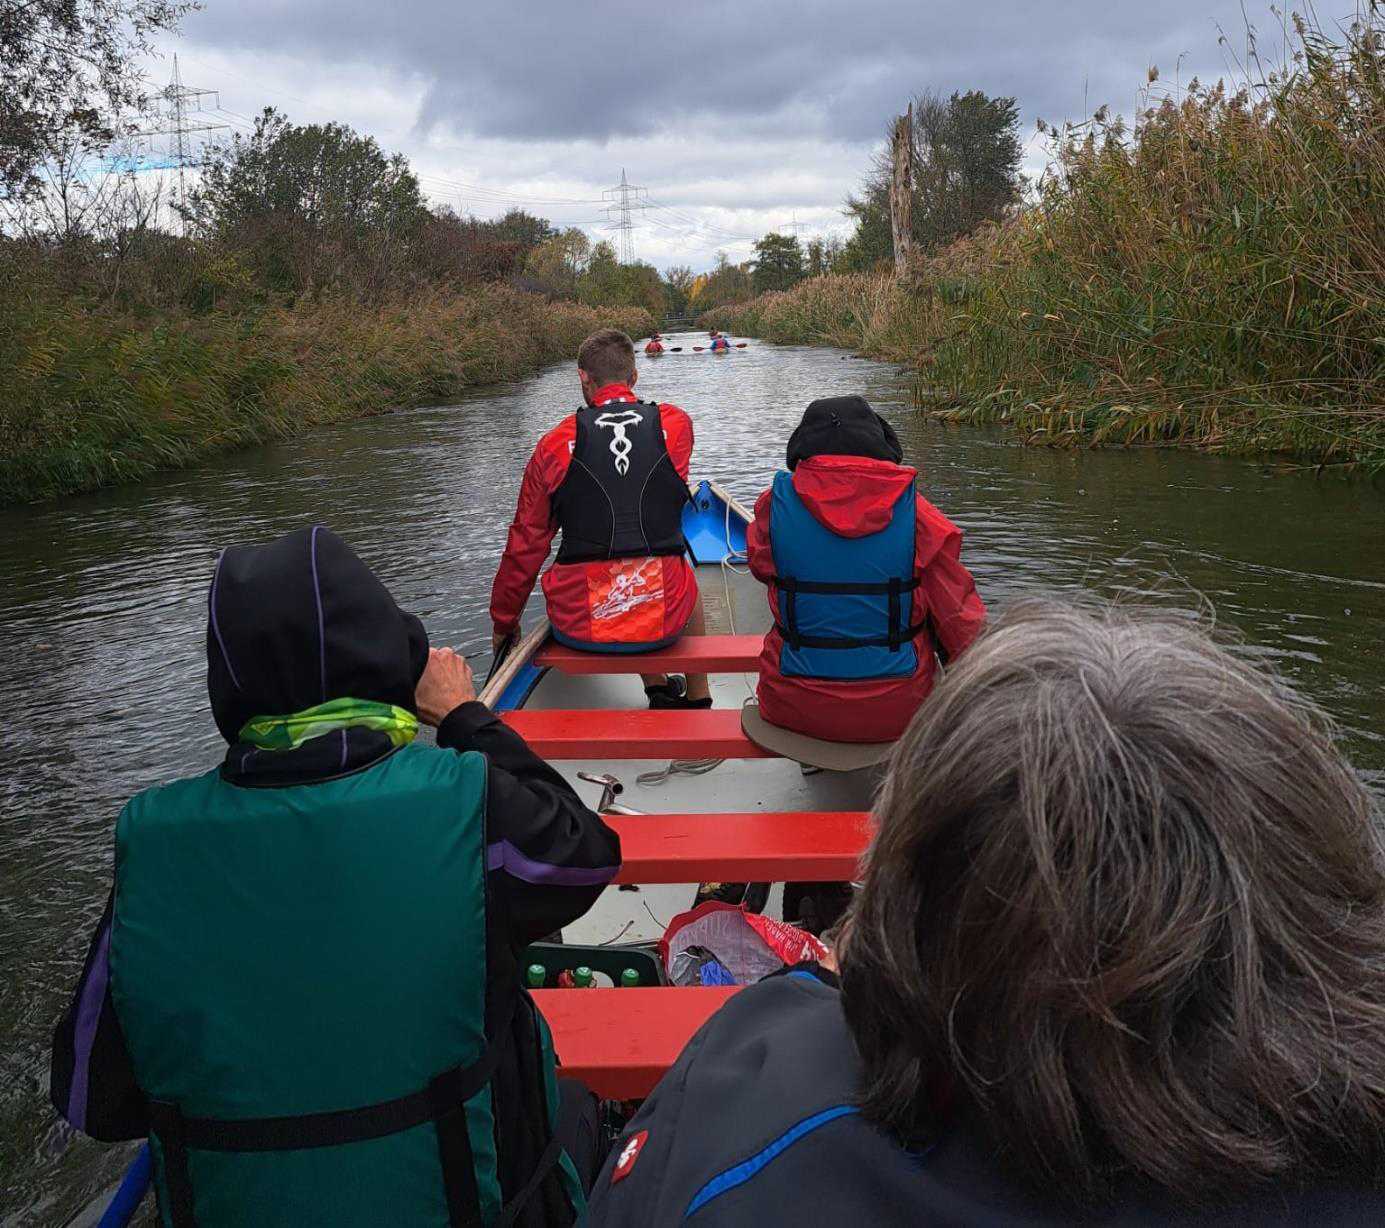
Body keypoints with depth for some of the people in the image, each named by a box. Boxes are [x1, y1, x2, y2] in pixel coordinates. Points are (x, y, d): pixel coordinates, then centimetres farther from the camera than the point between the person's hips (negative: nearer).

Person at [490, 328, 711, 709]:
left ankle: (659, 689, 35)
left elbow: (525, 545, 4)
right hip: (663, 617, 1)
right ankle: (698, 700, 42)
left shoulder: (555, 443, -3)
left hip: (579, 626, 0)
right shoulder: (676, 425, -1)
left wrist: (504, 622, 17)